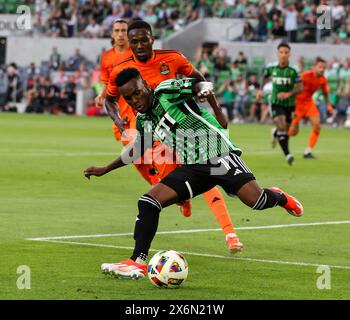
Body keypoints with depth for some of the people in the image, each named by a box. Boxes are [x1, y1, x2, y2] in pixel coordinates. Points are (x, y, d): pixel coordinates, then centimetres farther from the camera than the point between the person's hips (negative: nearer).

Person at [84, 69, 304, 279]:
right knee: (148, 202, -10)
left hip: (219, 155, -6)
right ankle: (137, 263, -8)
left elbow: (200, 84, -13)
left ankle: (280, 197, 16)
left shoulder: (166, 91, -8)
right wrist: (104, 170, 33)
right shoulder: (143, 120, 12)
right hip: (192, 167, 6)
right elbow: (137, 150, 28)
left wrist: (204, 90, -38)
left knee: (255, 200, -20)